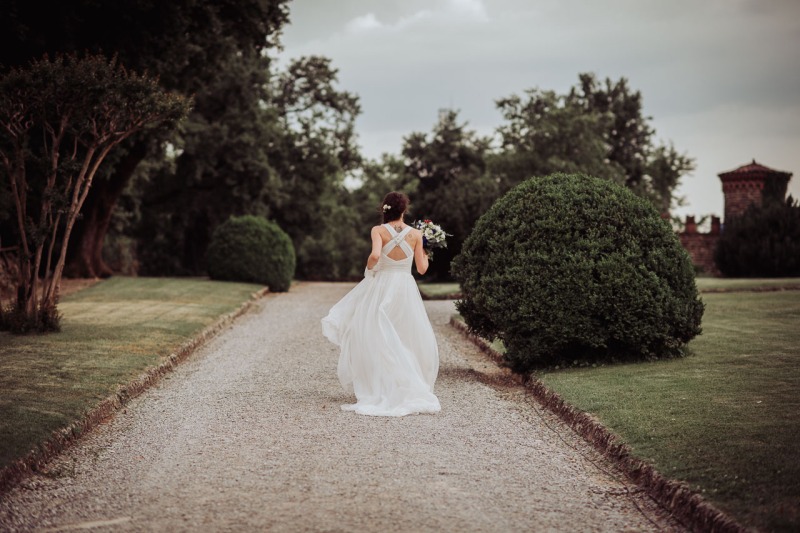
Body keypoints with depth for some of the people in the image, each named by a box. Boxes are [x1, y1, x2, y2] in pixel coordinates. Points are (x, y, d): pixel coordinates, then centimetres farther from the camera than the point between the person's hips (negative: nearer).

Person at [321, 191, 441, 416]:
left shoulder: (378, 231, -6)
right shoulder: (415, 234, 0)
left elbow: (375, 255, -23)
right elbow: (422, 268, 3)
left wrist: (369, 269, -3)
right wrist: (426, 254, 23)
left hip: (381, 286, -1)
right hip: (406, 288, 2)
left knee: (373, 339, 5)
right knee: (409, 340, 11)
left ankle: (373, 391, 3)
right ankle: (411, 389, 13)